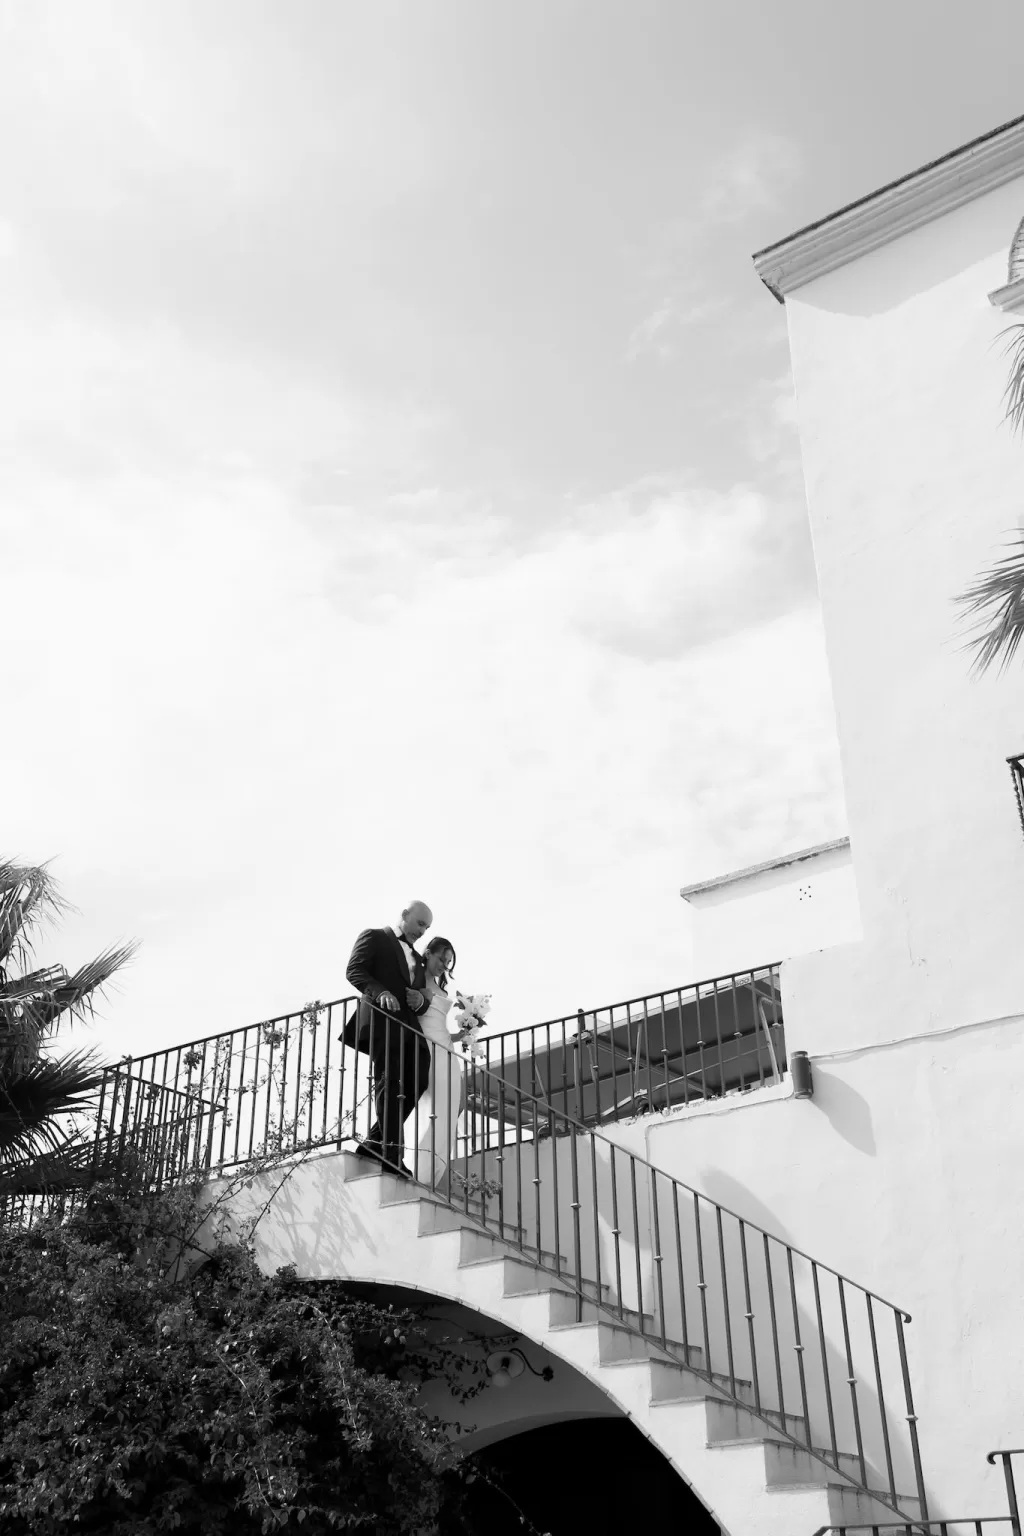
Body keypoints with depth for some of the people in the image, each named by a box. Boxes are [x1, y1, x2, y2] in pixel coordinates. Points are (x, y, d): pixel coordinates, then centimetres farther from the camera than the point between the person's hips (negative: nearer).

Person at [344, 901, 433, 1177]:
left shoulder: (416, 958, 32)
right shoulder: (374, 937, 11)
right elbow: (354, 971, -4)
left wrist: (421, 1000, 2)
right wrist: (380, 992, -22)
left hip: (408, 1027, 7)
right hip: (380, 1020, -7)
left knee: (415, 1084, -6)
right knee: (390, 1082, -14)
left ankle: (375, 1143, 0)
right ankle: (392, 1150, -17)